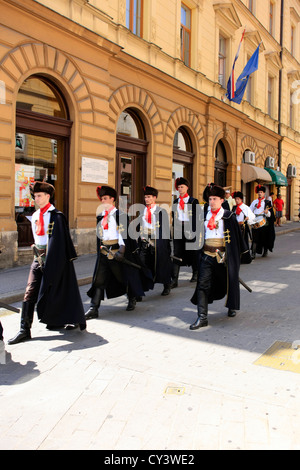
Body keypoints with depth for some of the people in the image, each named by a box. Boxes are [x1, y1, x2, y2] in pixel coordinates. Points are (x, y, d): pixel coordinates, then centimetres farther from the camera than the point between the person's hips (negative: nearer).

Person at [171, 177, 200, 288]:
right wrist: (175, 227, 7)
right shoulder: (176, 202, 12)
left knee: (191, 252, 8)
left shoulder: (193, 201, 0)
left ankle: (195, 274, 30)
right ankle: (174, 279, -7)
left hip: (189, 228, -3)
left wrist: (193, 231, -11)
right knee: (176, 253, -5)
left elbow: (196, 217, -4)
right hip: (178, 229, 3)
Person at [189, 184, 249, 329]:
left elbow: (237, 234, 2)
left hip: (224, 255, -2)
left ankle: (232, 306, 42)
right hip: (207, 255, 2)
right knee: (203, 284, -7)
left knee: (228, 282, 15)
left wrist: (240, 251, 1)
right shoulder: (205, 214, 7)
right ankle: (202, 318, -6)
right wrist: (201, 250, 9)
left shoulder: (228, 216, -2)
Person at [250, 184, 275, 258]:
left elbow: (270, 214, -2)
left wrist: (267, 212, -24)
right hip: (255, 223, 1)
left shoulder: (267, 202, 4)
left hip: (264, 223, -1)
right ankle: (253, 253, -6)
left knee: (265, 238, 7)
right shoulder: (254, 202, 12)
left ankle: (265, 251, 24)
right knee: (255, 239, -4)